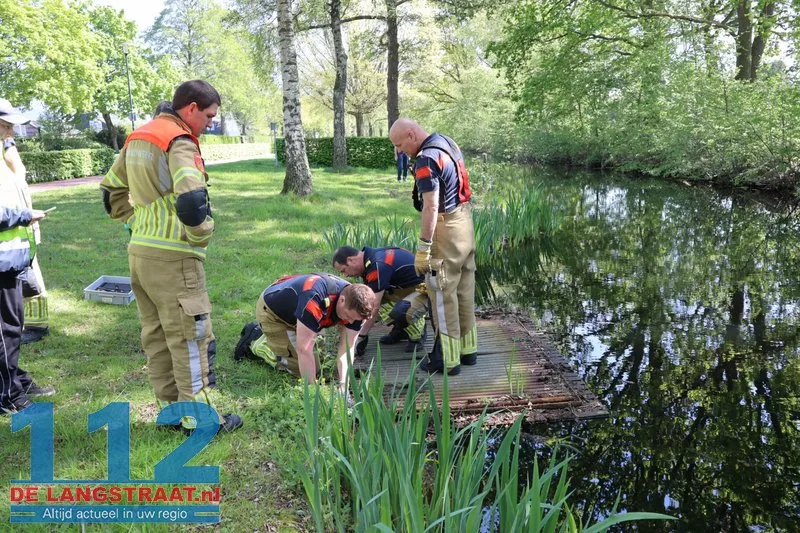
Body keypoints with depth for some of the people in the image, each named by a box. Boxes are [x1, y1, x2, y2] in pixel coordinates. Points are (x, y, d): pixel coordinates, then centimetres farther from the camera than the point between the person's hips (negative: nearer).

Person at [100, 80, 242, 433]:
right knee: (190, 335, 1)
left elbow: (112, 190, 23)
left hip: (139, 252, 9)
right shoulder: (179, 142, -15)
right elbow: (192, 200, -30)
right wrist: (201, 237, -13)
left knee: (155, 334, 15)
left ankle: (169, 407, 27)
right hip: (172, 256, -9)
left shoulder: (138, 137, 14)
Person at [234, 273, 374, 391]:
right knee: (298, 366, -11)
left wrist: (343, 387, -30)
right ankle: (255, 342, 9)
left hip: (293, 311, 7)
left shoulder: (355, 305, -22)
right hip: (270, 310, -7)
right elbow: (304, 350, -40)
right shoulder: (314, 299, -45)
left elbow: (347, 348, -20)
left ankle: (262, 333, 26)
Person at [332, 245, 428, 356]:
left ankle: (418, 335, -4)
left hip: (424, 289, -10)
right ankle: (401, 330, 13)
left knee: (400, 312, -36)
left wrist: (362, 336, -15)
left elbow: (374, 308, -24)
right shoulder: (370, 259, 4)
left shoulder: (378, 265, -26)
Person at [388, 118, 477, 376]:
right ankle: (468, 349, 27)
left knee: (442, 296, 0)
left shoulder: (426, 160, -19)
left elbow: (431, 207, -24)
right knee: (464, 290, 16)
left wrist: (423, 248, -21)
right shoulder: (448, 142, 10)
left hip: (445, 229, -10)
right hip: (465, 221, 10)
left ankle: (448, 359, 8)